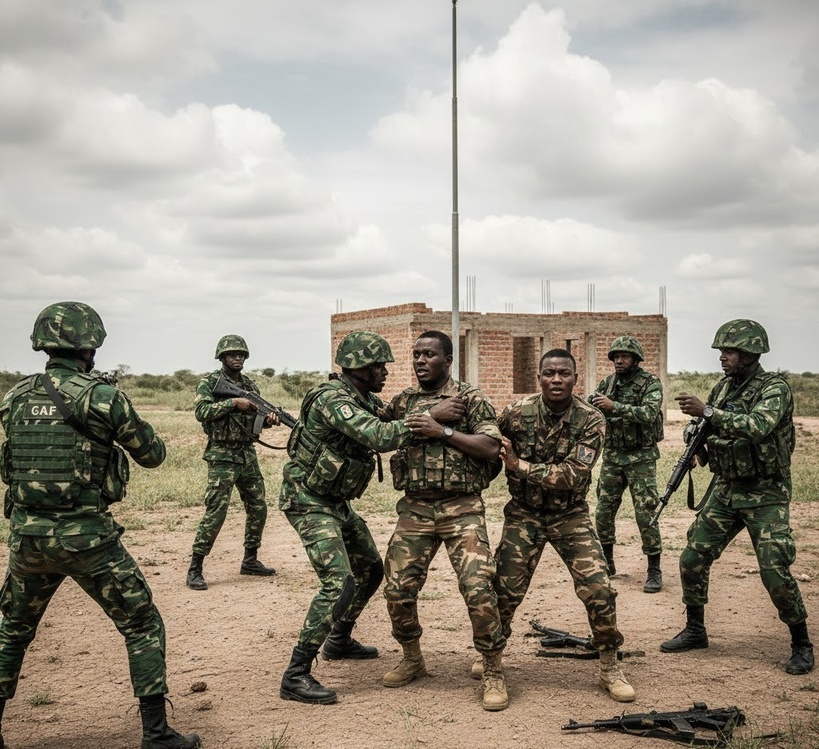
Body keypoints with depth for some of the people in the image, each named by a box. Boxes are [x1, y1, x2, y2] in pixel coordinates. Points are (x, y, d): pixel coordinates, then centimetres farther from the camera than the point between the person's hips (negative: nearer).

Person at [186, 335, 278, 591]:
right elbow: (201, 412, -19)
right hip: (222, 456, -7)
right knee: (215, 513, -11)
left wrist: (269, 418, -8)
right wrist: (233, 402, -23)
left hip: (248, 454, 7)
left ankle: (250, 560, 26)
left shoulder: (249, 385, 13)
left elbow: (255, 417, 14)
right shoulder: (209, 382, -6)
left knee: (258, 509, 11)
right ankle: (194, 569, -4)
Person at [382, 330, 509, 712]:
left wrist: (443, 431, -16)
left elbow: (490, 448, -9)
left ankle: (494, 673, 3)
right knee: (398, 589, 1)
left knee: (478, 589, -13)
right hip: (414, 509, 4)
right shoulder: (402, 402, 13)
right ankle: (412, 659, 26)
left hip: (462, 509, -4)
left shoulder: (471, 398, 0)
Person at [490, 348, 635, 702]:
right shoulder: (516, 412, -11)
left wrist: (521, 466, -25)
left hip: (570, 516, 0)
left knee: (598, 588, -10)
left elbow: (574, 474, -24)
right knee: (505, 588, -1)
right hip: (523, 514, 1)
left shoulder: (591, 420, -15)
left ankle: (609, 668, 9)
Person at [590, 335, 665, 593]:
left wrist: (614, 406, -33)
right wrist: (592, 404, -21)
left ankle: (654, 570, 2)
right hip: (612, 456, 5)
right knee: (603, 512, 8)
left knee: (645, 513, -7)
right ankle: (606, 562, 25)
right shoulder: (607, 383, 6)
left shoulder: (650, 384, -10)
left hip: (641, 457, -5)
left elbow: (649, 414, -25)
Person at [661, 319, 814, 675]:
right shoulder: (722, 388, 6)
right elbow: (708, 429, 17)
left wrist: (707, 411, -35)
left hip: (766, 495, -6)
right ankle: (695, 630, 22)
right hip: (725, 489, 6)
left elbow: (759, 426, -33)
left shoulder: (775, 388, -15)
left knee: (775, 572, -10)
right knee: (692, 559, 4)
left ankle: (801, 644, 10)